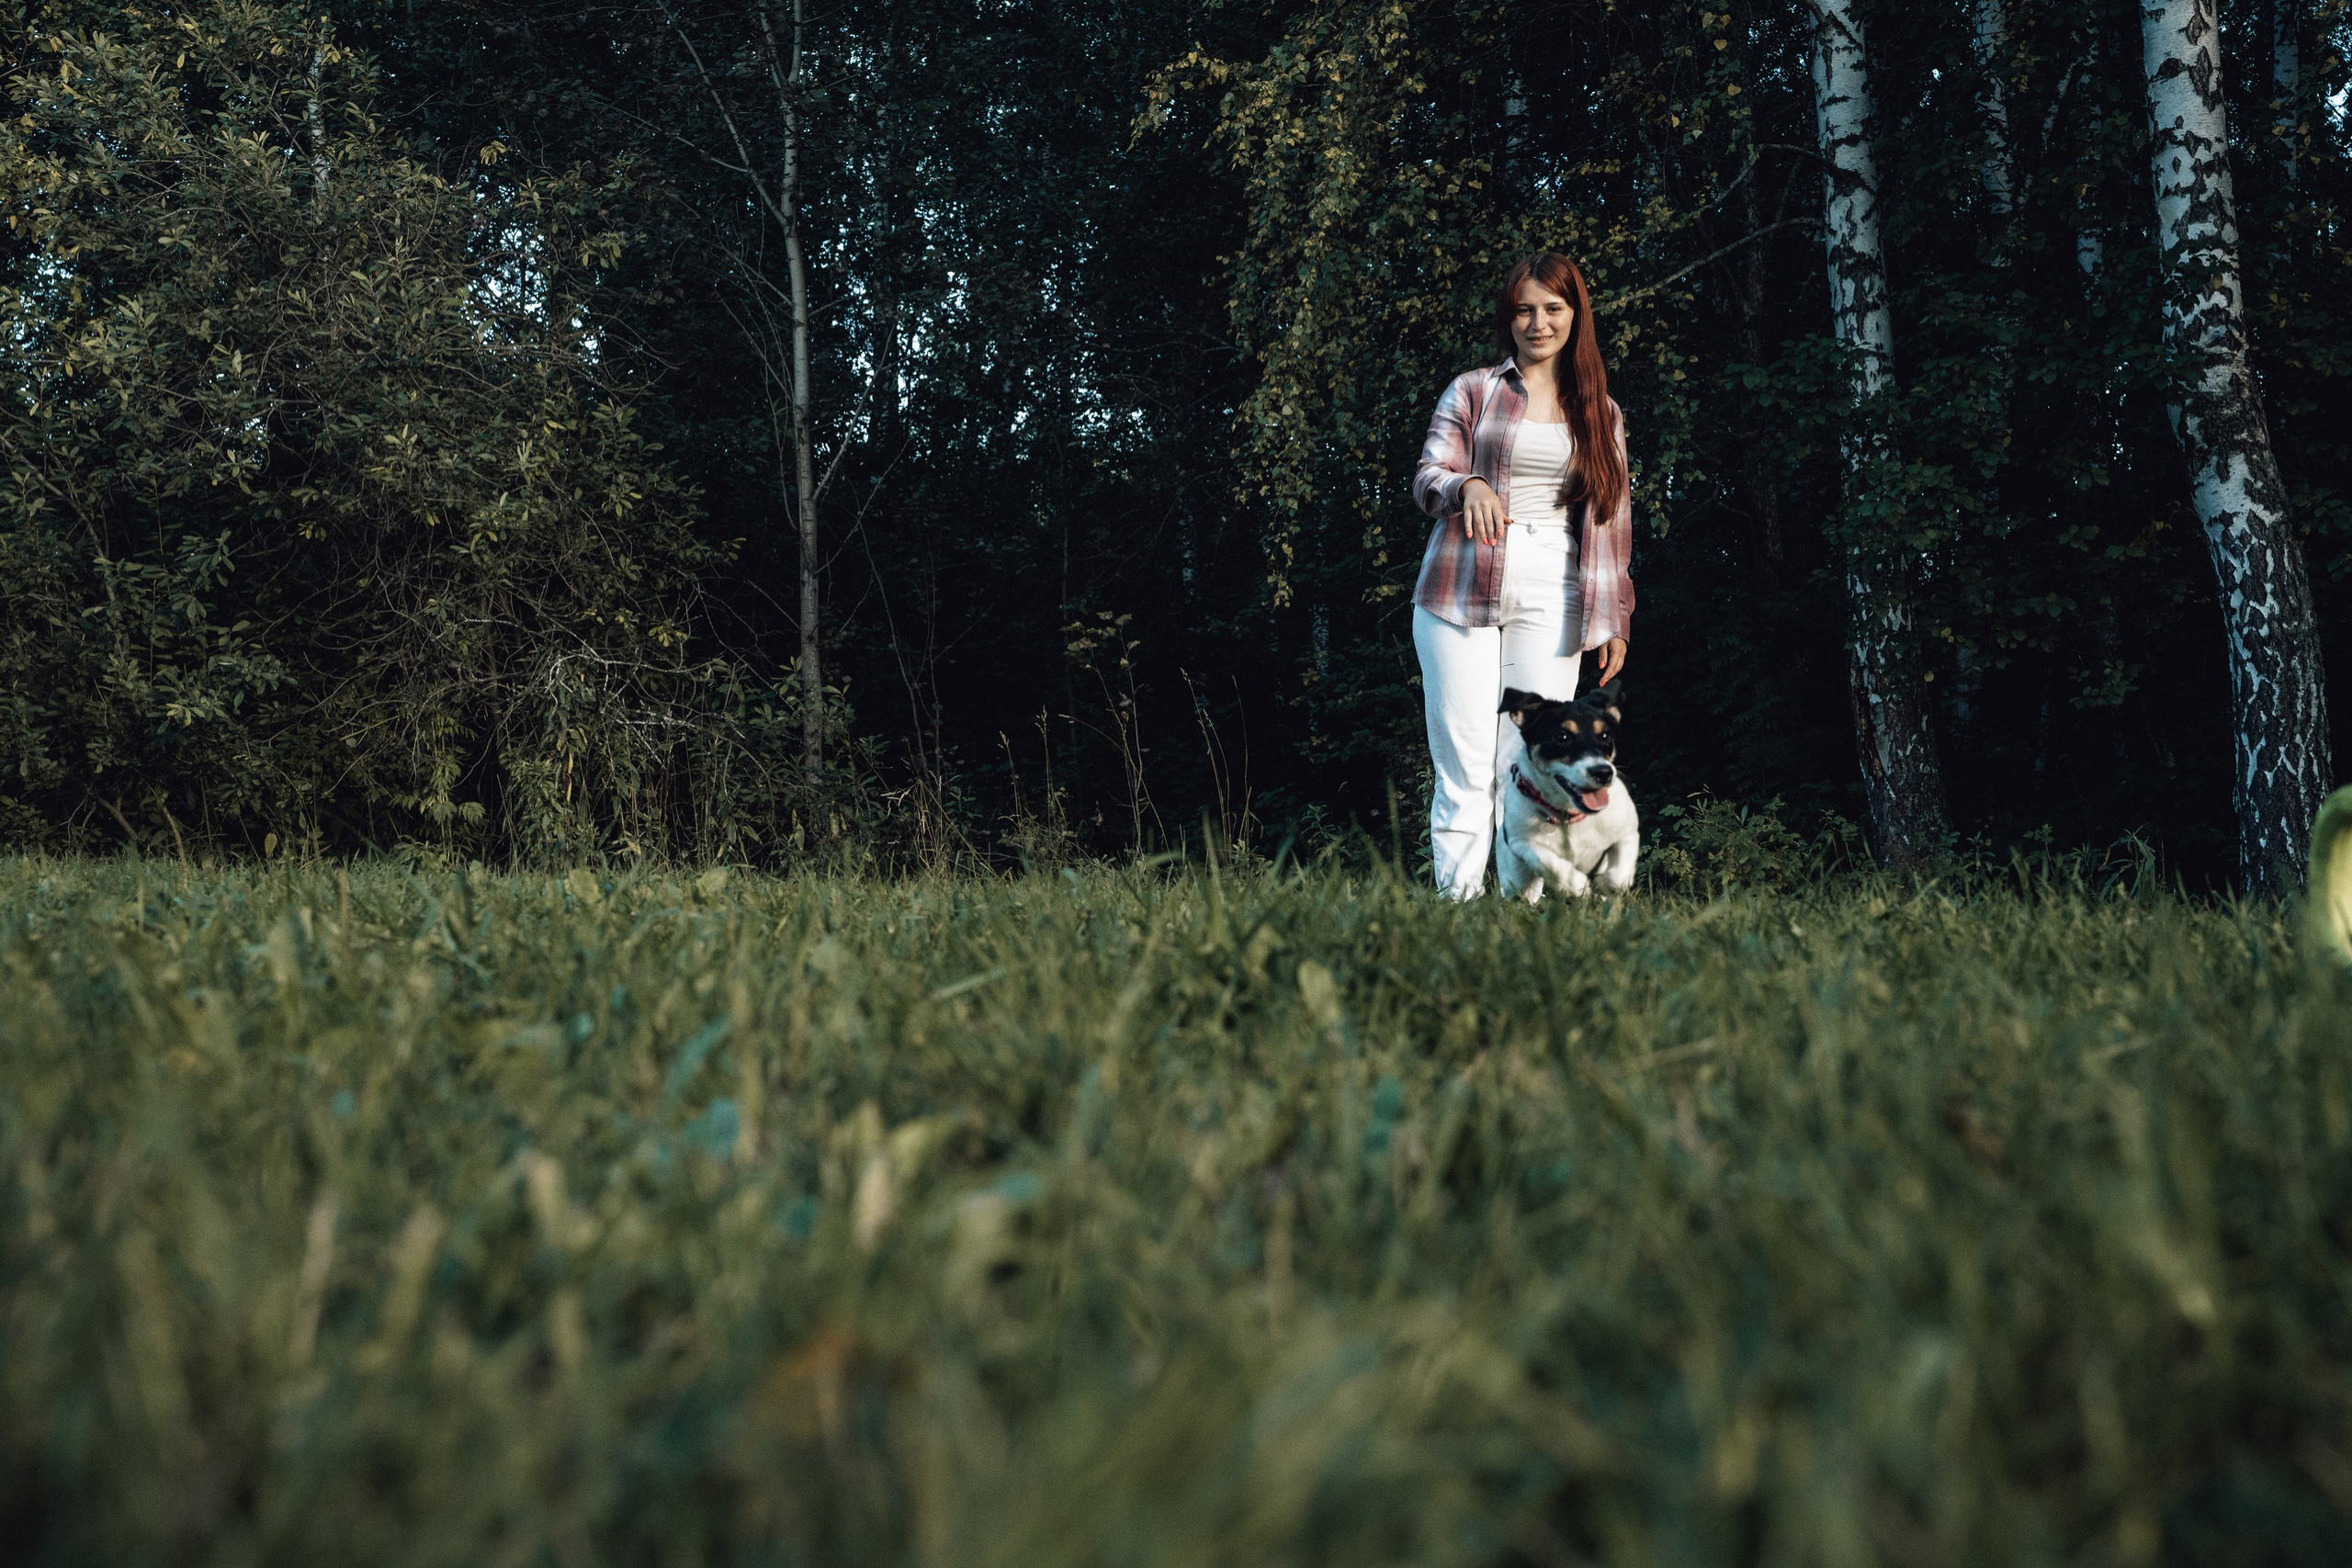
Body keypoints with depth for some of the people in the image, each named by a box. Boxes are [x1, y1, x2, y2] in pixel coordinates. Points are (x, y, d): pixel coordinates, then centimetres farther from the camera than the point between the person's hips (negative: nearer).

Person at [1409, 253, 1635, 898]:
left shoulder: (1601, 412, 17)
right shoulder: (1471, 390, 11)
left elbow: (1612, 517, 16)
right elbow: (1426, 478, 4)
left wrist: (1614, 619, 10)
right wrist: (1469, 486, -20)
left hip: (1550, 598, 1)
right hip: (1462, 589, -1)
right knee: (1464, 763, -8)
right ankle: (1456, 901, -7)